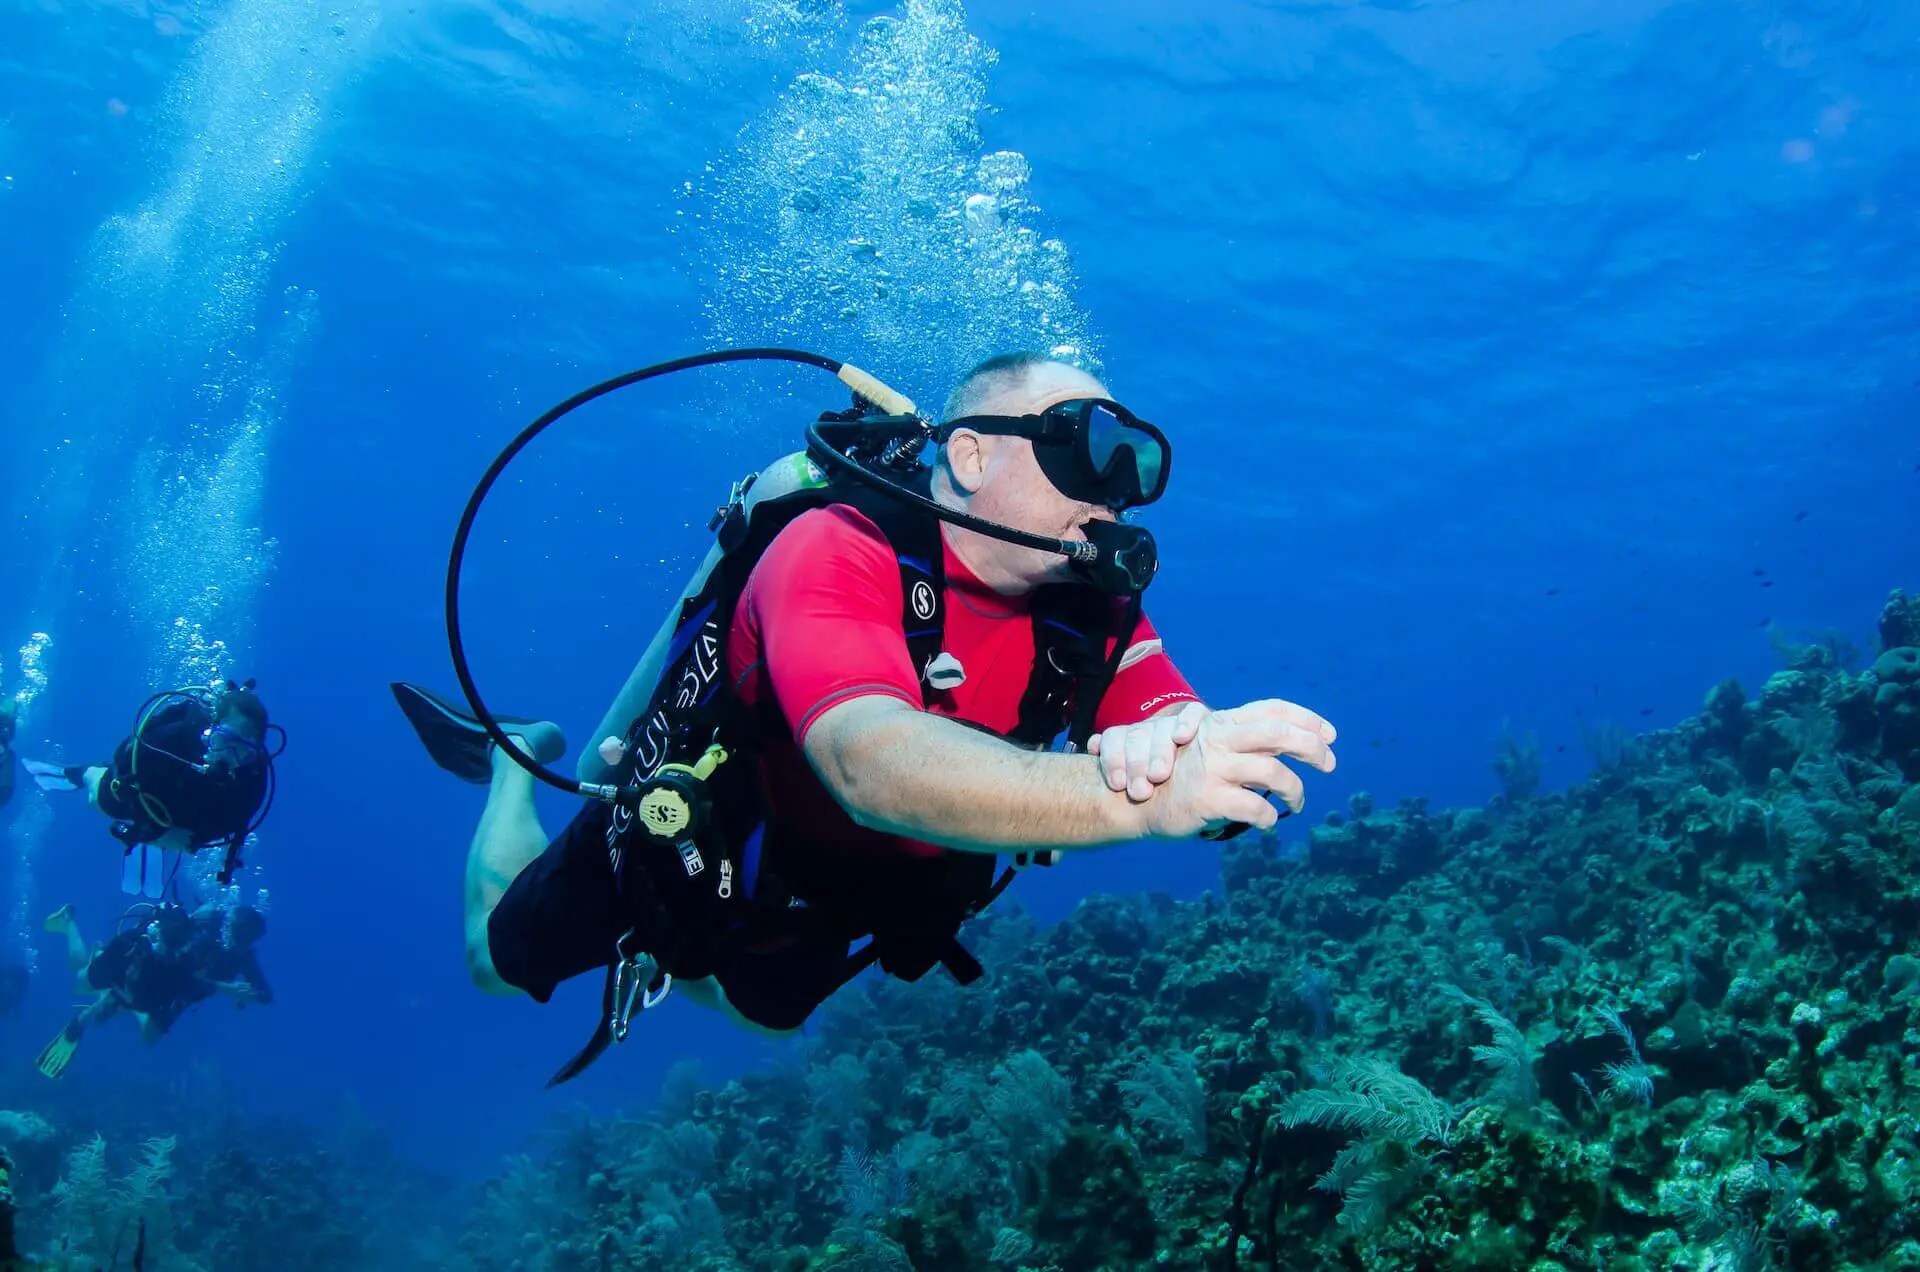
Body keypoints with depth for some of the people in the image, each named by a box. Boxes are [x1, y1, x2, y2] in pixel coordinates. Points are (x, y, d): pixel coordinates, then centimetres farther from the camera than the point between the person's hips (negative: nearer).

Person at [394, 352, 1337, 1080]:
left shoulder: (1092, 611, -20)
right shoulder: (836, 553, -38)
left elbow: (1208, 765, -31)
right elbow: (872, 765, -56)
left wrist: (1157, 754, -57)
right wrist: (1135, 797, -70)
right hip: (681, 851, -5)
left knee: (759, 1014, 33)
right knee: (498, 962, 22)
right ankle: (523, 762, 44)